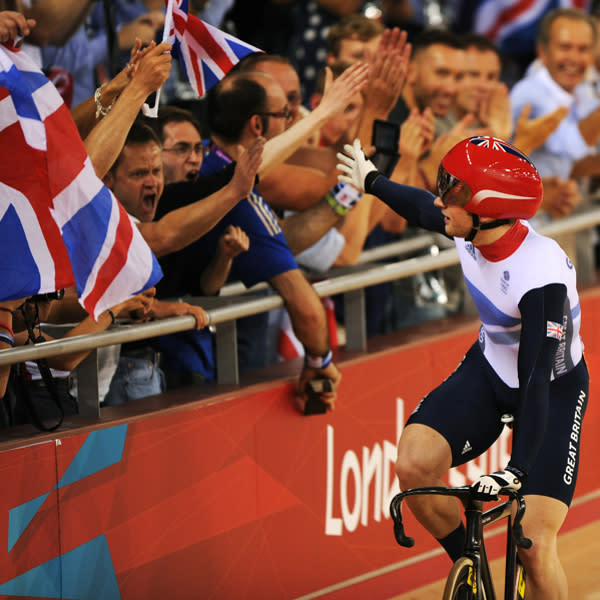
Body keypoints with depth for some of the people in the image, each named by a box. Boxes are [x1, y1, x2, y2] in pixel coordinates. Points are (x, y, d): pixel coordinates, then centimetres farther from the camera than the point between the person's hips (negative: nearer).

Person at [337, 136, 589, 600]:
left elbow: (537, 381, -36)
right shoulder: (470, 230, -17)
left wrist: (517, 470, -44)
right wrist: (371, 182, 27)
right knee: (414, 465, -20)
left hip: (553, 388, -6)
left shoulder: (542, 278, -36)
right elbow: (424, 210, 8)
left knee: (534, 550, -16)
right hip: (490, 368, 6)